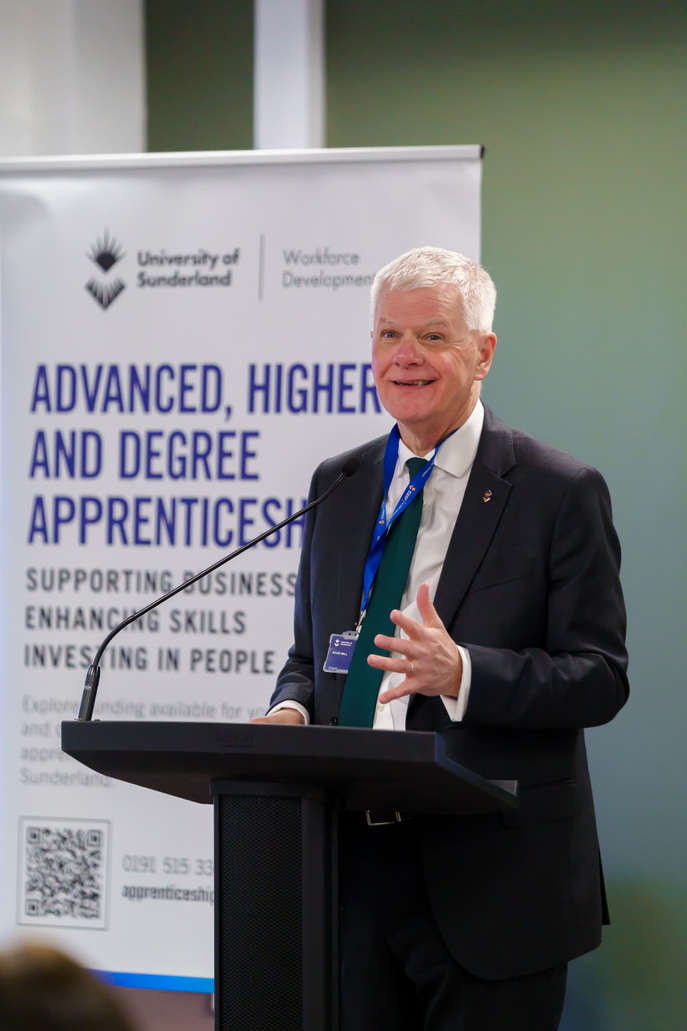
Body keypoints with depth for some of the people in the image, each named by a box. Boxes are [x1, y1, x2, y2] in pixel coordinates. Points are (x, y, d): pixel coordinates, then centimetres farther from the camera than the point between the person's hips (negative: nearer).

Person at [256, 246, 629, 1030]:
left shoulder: (560, 492, -3)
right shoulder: (338, 486, 13)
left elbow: (600, 678, -8)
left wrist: (463, 673, -23)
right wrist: (291, 710, -3)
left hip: (490, 878, -4)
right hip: (353, 870, 5)